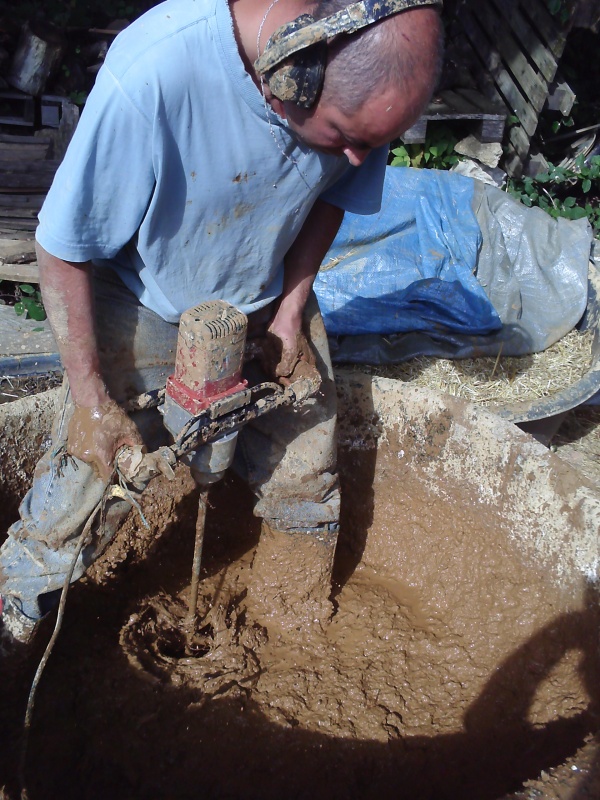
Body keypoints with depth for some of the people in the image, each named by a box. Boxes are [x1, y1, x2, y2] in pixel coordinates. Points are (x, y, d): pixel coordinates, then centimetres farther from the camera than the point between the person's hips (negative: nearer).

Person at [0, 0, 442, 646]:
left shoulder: (369, 73, -21)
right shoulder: (150, 74, -36)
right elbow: (63, 250, -23)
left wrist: (293, 306, -6)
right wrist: (89, 398, -19)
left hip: (266, 297, 4)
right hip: (142, 303, -3)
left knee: (304, 472, 9)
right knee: (90, 478, -4)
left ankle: (293, 616, 38)